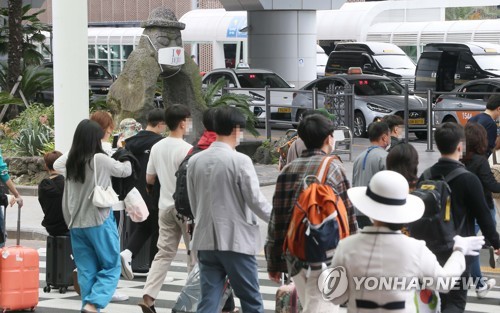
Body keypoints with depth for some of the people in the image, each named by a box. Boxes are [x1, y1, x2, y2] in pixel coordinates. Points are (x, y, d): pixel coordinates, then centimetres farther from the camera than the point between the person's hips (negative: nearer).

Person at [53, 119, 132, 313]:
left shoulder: (69, 161, 1)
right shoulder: (100, 159, -13)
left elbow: (56, 165, 25)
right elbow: (125, 170, 2)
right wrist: (125, 157, 23)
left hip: (76, 223, 5)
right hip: (99, 221, -5)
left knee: (86, 271, 11)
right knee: (111, 267, 3)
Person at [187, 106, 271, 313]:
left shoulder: (195, 161, 5)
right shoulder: (240, 161, -12)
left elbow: (193, 201, 12)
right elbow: (256, 200, -11)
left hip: (205, 240, 5)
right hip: (237, 240, -5)